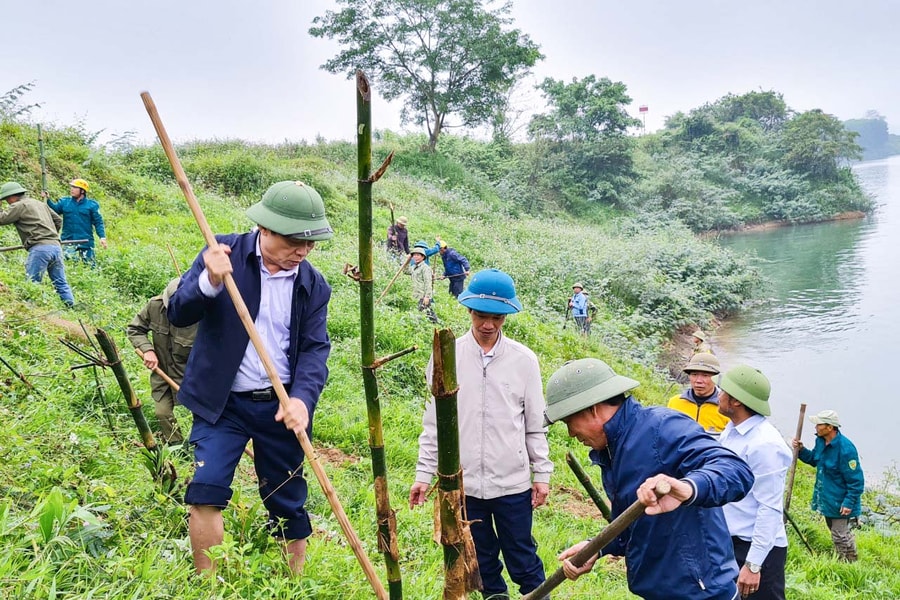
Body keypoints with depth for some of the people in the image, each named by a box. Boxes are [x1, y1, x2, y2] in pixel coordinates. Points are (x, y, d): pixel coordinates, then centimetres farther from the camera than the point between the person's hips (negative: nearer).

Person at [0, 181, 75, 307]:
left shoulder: (19, 205, 2)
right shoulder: (40, 204, 25)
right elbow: (58, 220, 30)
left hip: (40, 248, -8)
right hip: (56, 246, 8)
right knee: (61, 284, 9)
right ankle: (72, 308, 6)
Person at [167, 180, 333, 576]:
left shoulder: (313, 285, 1)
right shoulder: (226, 252, -7)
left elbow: (315, 348, -5)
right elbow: (178, 314, -11)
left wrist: (302, 398, -24)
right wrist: (210, 281, -32)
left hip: (281, 406, 2)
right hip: (221, 403, -2)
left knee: (288, 503, 12)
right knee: (205, 491, -14)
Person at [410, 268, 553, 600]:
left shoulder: (523, 359, -4)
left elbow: (535, 423, 3)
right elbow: (434, 421, 1)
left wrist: (542, 473, 4)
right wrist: (424, 473, 2)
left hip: (513, 482, -1)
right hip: (463, 481, 1)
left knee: (522, 556, 11)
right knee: (480, 555, 17)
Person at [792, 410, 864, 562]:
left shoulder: (845, 448, -28)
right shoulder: (821, 441, -3)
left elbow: (856, 480, -23)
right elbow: (814, 459, 16)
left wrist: (849, 502, -24)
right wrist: (801, 450, -2)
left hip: (840, 502, -9)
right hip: (826, 498, 9)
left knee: (841, 536, 2)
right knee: (836, 534, 24)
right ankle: (841, 561, 41)